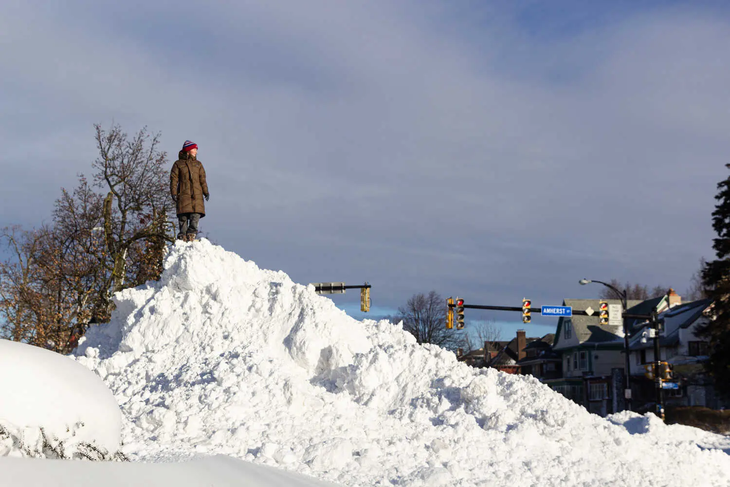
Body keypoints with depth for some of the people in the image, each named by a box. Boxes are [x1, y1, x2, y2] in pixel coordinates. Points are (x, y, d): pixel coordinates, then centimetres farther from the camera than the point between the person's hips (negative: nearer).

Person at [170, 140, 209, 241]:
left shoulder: (198, 164, 19)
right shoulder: (178, 164, 9)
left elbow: (202, 179, 16)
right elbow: (174, 179, 5)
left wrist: (206, 192, 3)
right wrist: (174, 193, -5)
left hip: (197, 195, 3)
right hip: (183, 194, -3)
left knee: (196, 216, -9)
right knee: (183, 217, -6)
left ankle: (191, 235, -1)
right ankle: (182, 237, 0)